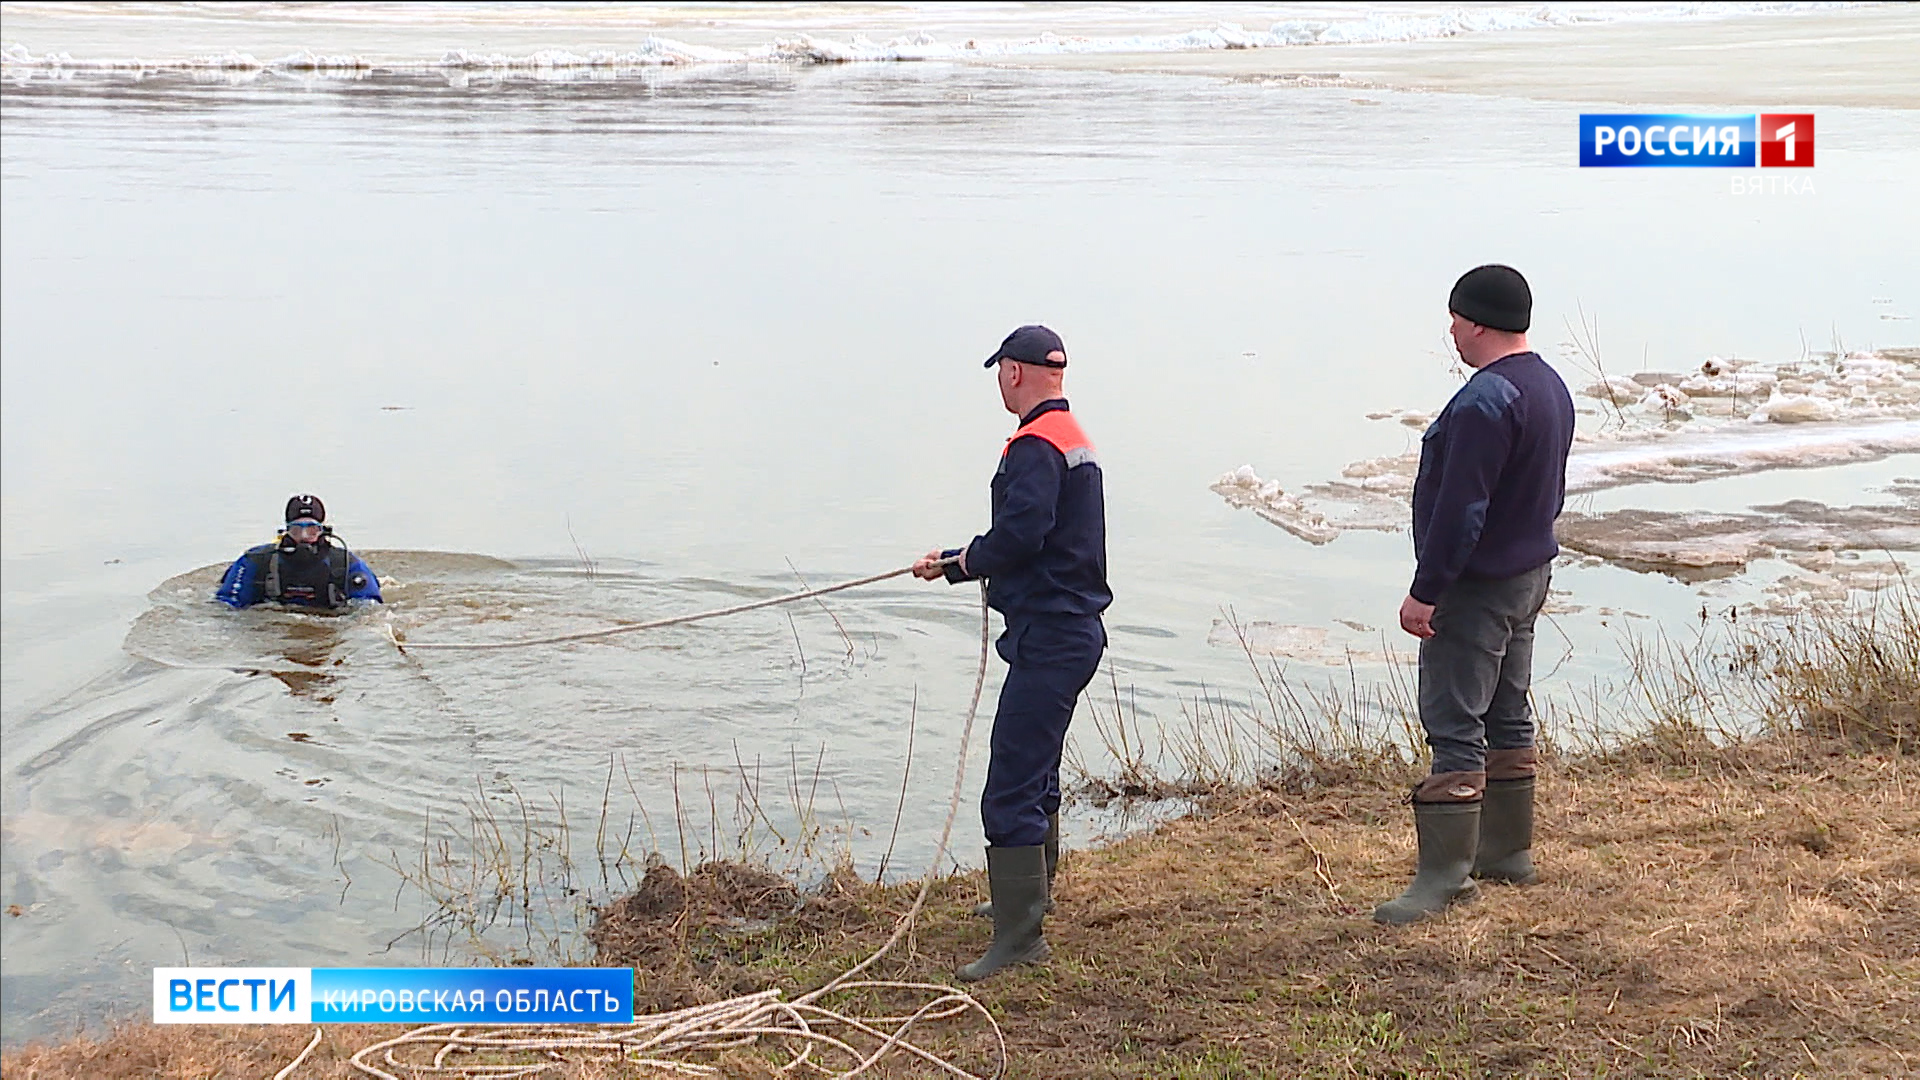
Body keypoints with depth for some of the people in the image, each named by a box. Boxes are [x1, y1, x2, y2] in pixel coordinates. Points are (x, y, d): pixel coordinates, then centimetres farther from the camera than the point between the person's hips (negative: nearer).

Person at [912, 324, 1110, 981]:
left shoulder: (1036, 445, -15)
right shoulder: (1074, 439, 18)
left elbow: (1019, 535, -27)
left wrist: (966, 560, -7)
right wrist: (953, 563, 17)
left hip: (1049, 637, -11)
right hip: (1074, 630, 11)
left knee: (1011, 789, -11)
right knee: (1035, 771, 25)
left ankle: (1020, 935, -11)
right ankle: (1029, 896, 40)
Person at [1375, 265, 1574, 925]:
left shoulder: (1485, 400, -22)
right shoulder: (1551, 387, 10)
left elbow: (1460, 508, -25)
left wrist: (1426, 590, -21)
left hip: (1476, 590, -10)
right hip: (1530, 574, 10)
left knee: (1454, 728, -7)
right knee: (1507, 718, 17)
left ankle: (1445, 872, -5)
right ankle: (1509, 852, 26)